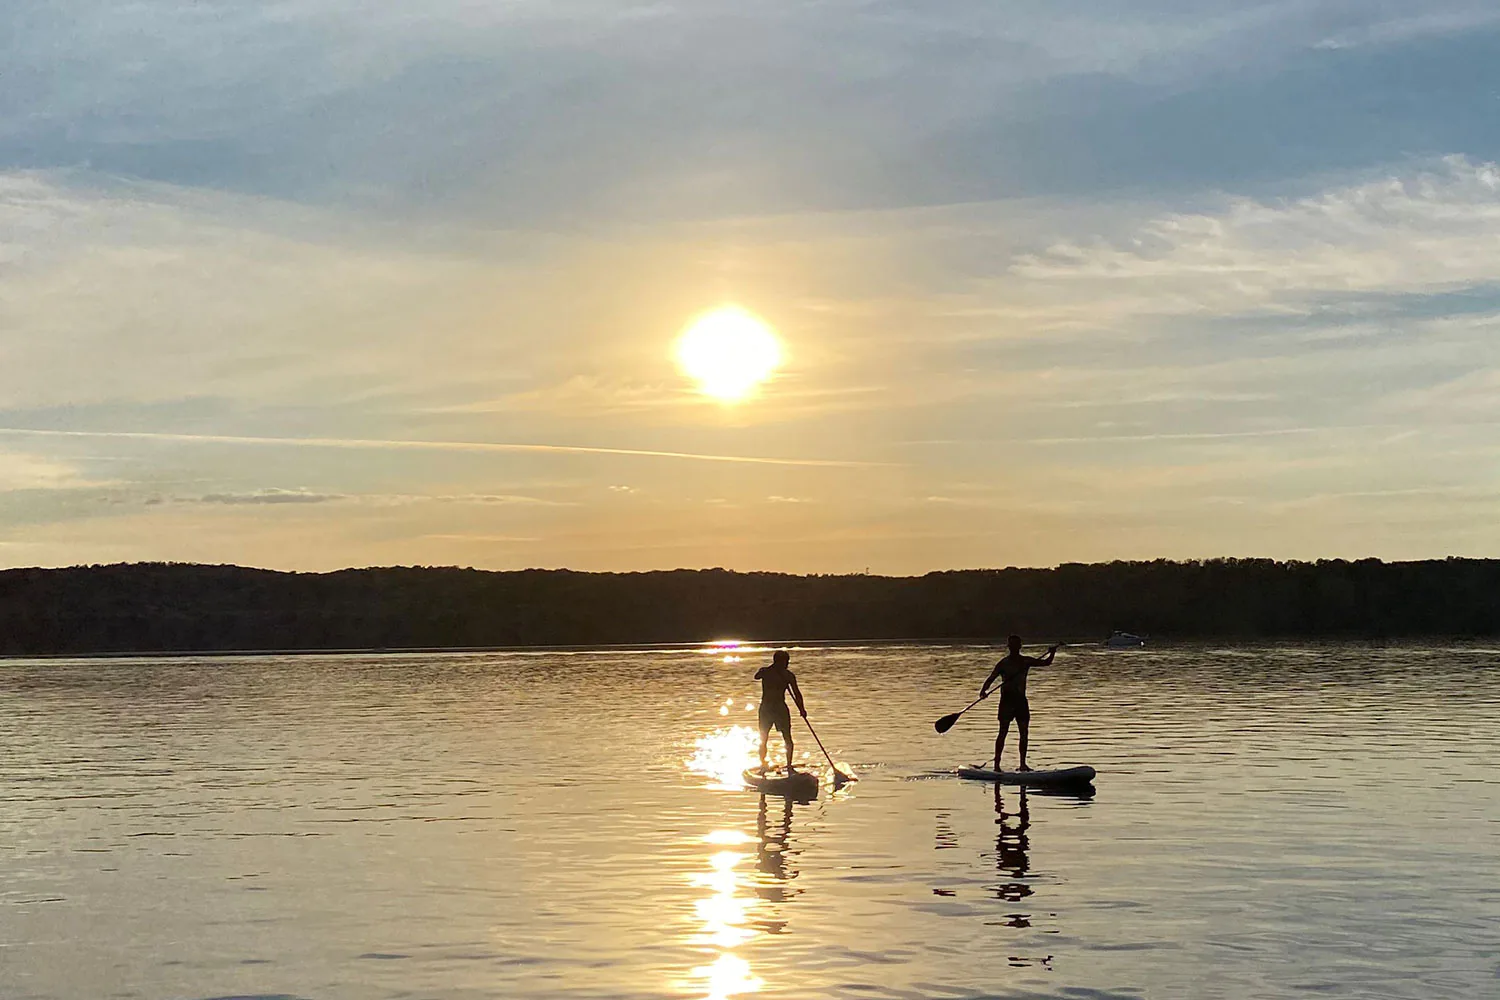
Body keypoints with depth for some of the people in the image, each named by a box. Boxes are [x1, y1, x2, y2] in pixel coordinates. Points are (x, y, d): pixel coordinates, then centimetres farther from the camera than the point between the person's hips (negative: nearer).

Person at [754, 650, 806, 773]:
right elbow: (797, 694, -5)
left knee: (763, 740, 15)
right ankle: (789, 767, 5)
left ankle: (763, 767, 12)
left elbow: (756, 676, 25)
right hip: (780, 709, -2)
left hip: (765, 708, 2)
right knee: (788, 740, 10)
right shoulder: (788, 675, -5)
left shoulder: (764, 671, 1)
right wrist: (802, 709, 5)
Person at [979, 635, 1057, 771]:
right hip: (1007, 700, -5)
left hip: (1021, 700, 5)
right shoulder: (1003, 663, -4)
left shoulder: (1026, 661, 9)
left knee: (1024, 732, 4)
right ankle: (996, 764, -7)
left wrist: (1052, 654, -10)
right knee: (1003, 732, -7)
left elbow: (1045, 662, 10)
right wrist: (983, 690, -29)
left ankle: (1022, 764, 12)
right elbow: (991, 678, -11)